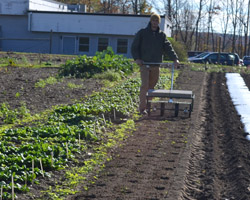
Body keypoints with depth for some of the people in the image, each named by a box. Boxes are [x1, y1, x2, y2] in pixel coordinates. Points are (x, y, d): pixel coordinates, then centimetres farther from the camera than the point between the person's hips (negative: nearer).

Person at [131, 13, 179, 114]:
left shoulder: (162, 35, 10)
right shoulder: (142, 33, 2)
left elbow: (168, 47, 0)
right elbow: (134, 47, 3)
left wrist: (175, 58, -14)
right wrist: (136, 58, -12)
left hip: (156, 64, 4)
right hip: (144, 63, -4)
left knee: (152, 85, 9)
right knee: (145, 85, -12)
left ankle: (148, 105, 21)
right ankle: (142, 108, -10)